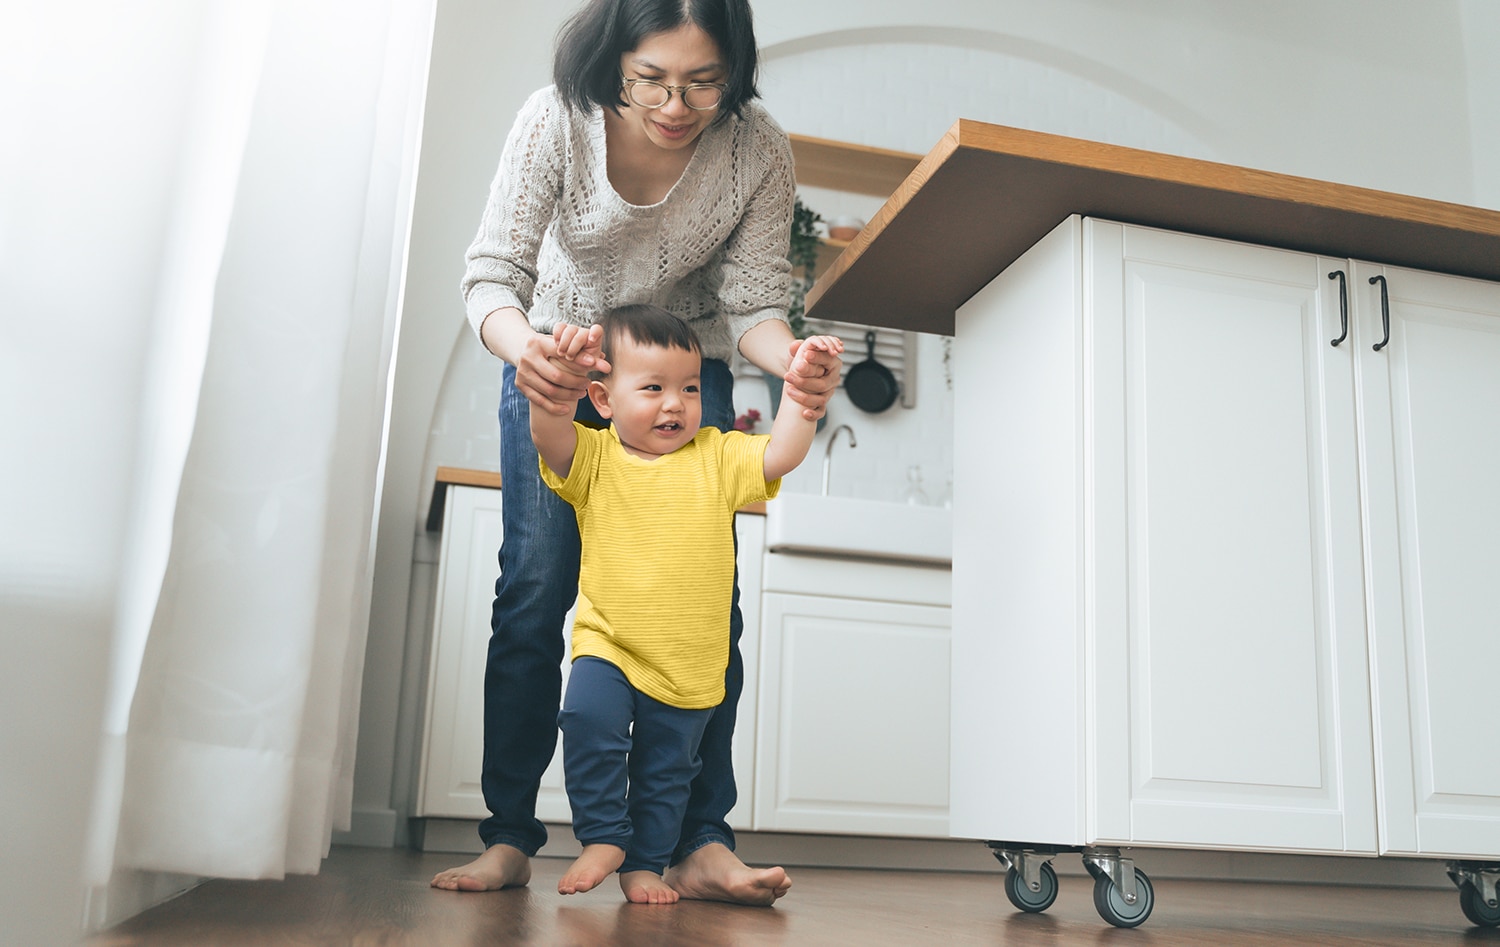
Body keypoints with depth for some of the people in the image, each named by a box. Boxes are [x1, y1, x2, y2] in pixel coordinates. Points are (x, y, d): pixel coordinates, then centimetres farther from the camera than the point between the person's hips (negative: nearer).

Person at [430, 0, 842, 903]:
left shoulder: (759, 150, -22)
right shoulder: (556, 121, -25)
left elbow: (754, 303, -17)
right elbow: (493, 271, -25)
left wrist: (791, 357, -40)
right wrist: (522, 343, -48)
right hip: (559, 363, 0)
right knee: (534, 590, -8)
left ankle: (702, 845, -7)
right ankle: (509, 838, 0)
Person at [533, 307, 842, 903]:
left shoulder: (717, 458, 0)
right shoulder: (594, 458, -4)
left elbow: (781, 454, -10)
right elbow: (548, 435, -21)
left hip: (690, 663, 2)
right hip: (607, 646, -1)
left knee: (667, 769, 11)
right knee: (589, 720, -24)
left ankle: (645, 863, 32)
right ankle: (603, 838, -1)